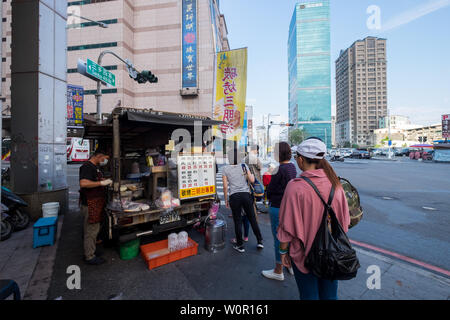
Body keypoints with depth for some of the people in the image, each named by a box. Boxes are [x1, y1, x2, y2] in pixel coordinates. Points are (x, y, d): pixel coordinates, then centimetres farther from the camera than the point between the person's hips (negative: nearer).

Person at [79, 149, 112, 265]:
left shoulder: (95, 166, 14)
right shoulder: (87, 166, -18)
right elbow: (83, 183, -31)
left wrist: (105, 181, 11)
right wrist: (102, 183, -27)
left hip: (96, 203, 10)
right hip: (90, 204, -10)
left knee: (94, 230, 20)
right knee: (91, 231, 2)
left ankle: (90, 252, 35)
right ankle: (90, 257, 17)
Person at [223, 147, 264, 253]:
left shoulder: (225, 169, 0)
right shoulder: (244, 166, 2)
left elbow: (225, 186, -2)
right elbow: (252, 180, 1)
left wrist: (226, 200, 8)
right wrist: (252, 175, 23)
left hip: (234, 196, -1)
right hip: (246, 195, 2)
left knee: (238, 221, 10)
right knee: (252, 219, 16)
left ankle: (240, 246, 23)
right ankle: (260, 241, 27)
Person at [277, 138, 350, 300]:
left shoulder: (295, 187, -25)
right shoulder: (335, 183, -9)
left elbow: (288, 227, -19)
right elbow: (344, 219, 4)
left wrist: (283, 251, -3)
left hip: (305, 254, -4)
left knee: (309, 294, 19)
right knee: (330, 294, 25)